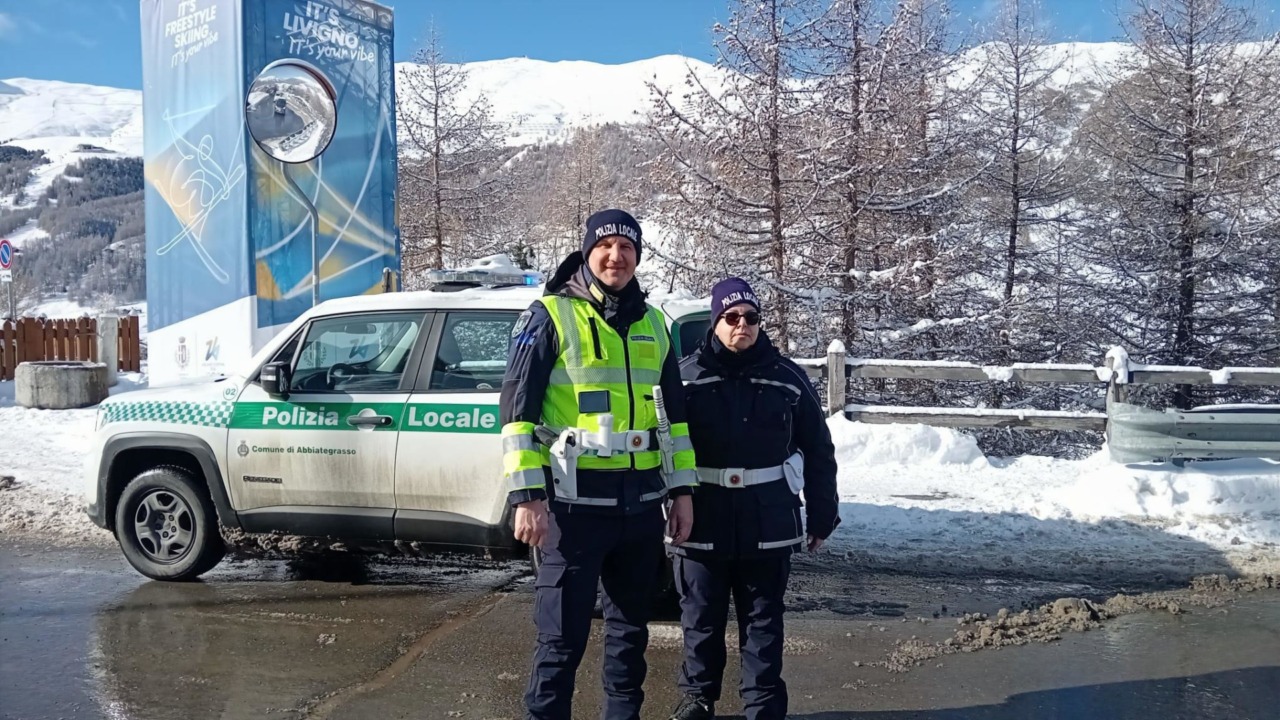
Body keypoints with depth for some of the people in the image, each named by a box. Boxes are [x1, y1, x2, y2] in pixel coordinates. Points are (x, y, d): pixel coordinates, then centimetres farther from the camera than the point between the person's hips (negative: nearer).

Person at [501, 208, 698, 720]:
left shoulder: (653, 324, 13)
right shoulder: (550, 316, -5)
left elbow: (674, 412, 18)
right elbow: (518, 408, -9)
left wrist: (681, 491, 12)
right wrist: (528, 497, -15)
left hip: (641, 502, 6)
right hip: (576, 501, -6)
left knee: (631, 626, 18)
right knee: (563, 635, 0)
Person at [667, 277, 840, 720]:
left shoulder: (787, 379, 1)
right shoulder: (685, 378, -2)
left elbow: (818, 452, 6)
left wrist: (822, 516, 7)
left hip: (769, 526, 0)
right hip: (702, 524, 0)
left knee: (764, 621, 11)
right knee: (701, 618, 13)